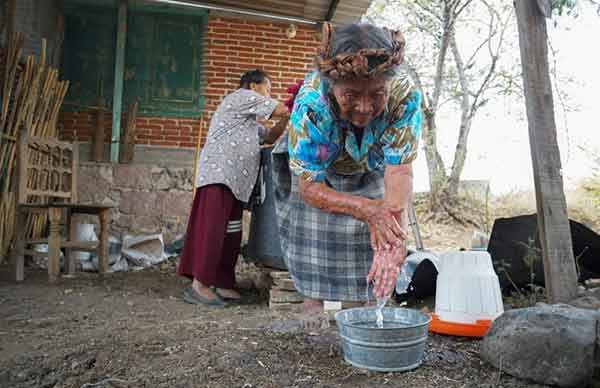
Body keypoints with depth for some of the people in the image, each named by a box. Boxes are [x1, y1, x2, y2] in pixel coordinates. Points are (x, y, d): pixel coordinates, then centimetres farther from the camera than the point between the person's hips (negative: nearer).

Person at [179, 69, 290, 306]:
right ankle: (198, 285, -10)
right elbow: (281, 110, -1)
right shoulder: (243, 96, 2)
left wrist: (286, 119, 16)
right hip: (219, 174, -10)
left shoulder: (250, 119, 31)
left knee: (231, 233, 7)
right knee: (213, 228, -12)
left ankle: (222, 284, 13)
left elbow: (269, 137, 28)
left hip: (235, 180, 10)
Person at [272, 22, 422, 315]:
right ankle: (312, 308, 7)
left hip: (369, 173, 2)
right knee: (313, 229, -13)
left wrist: (396, 225, -54)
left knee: (377, 233, -4)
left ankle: (360, 308, 16)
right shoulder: (310, 103, -38)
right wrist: (367, 209, -48)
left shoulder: (404, 96, -32)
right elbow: (309, 187, -33)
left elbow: (399, 170, -34)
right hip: (317, 172, -2)